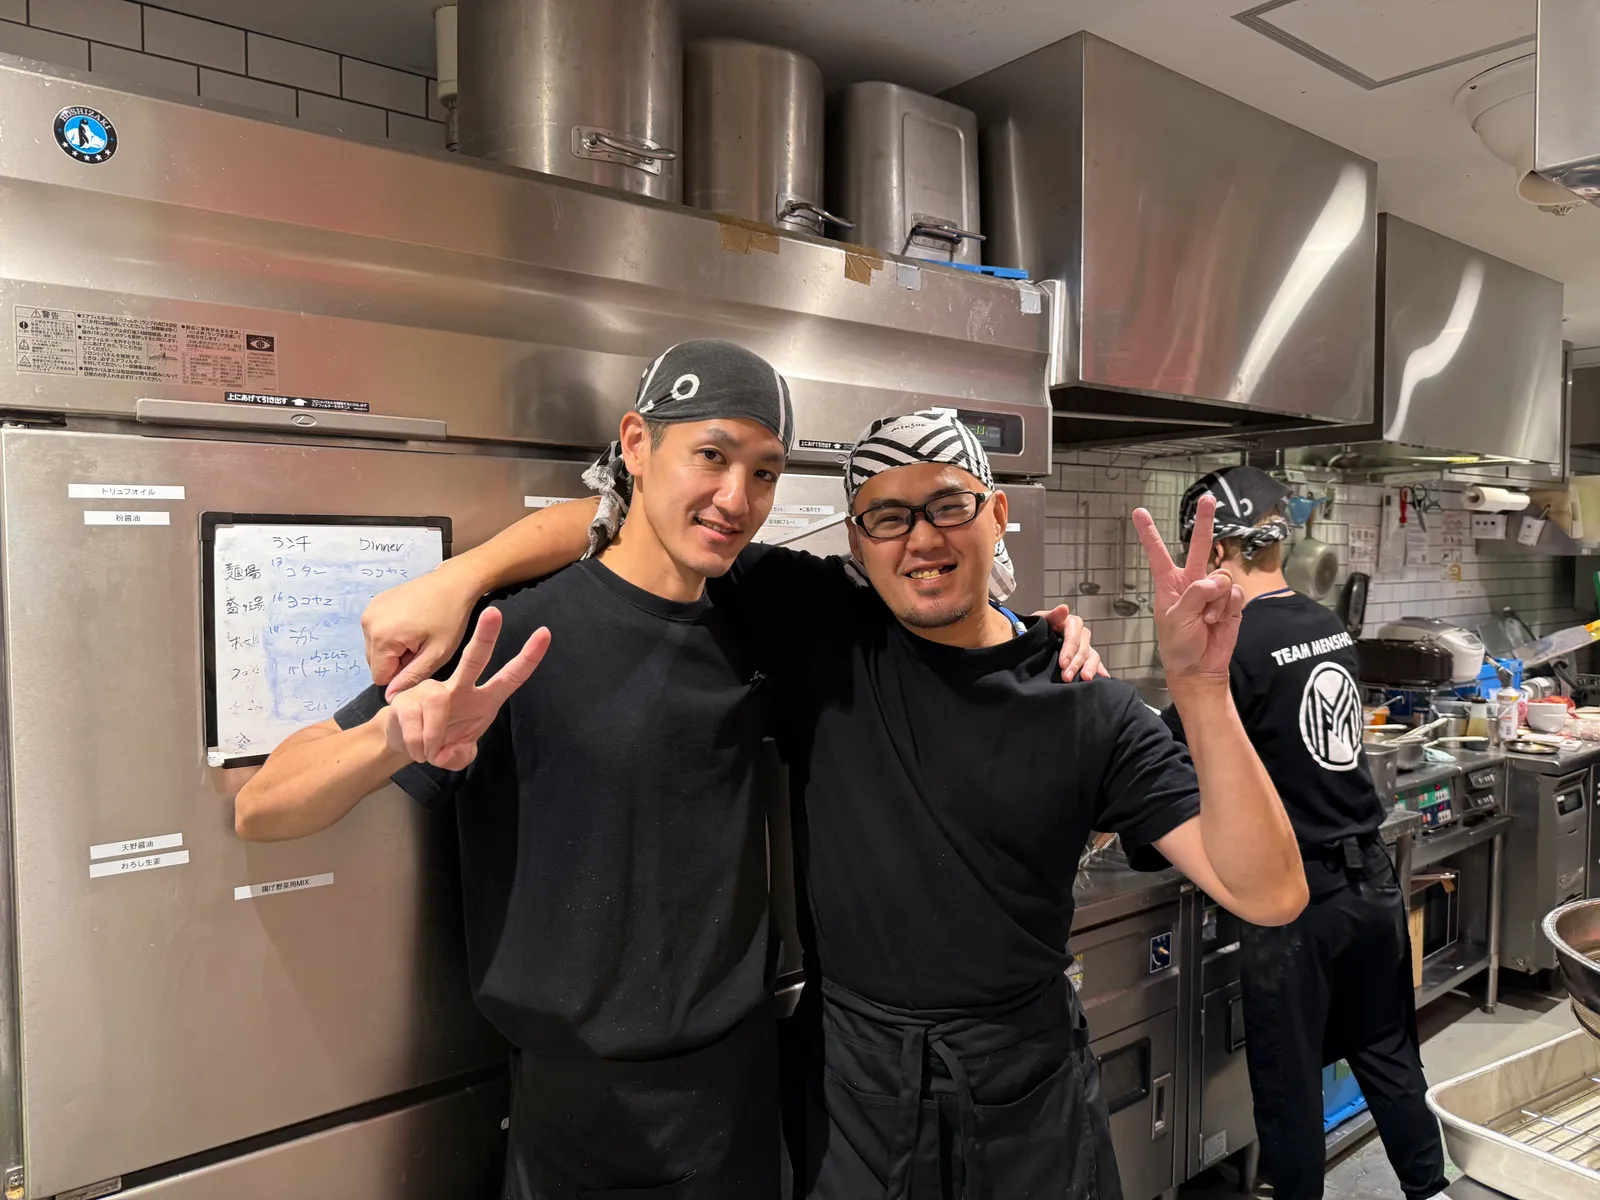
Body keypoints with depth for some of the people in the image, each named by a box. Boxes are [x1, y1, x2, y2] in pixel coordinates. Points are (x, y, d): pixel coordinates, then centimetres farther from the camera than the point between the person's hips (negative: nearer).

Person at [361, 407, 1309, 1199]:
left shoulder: (1090, 710, -9)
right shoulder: (815, 629, -9)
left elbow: (1271, 895, -14)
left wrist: (1201, 689, -26)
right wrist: (461, 579, -17)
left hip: (1032, 1101, 1)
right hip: (857, 1093, 0)